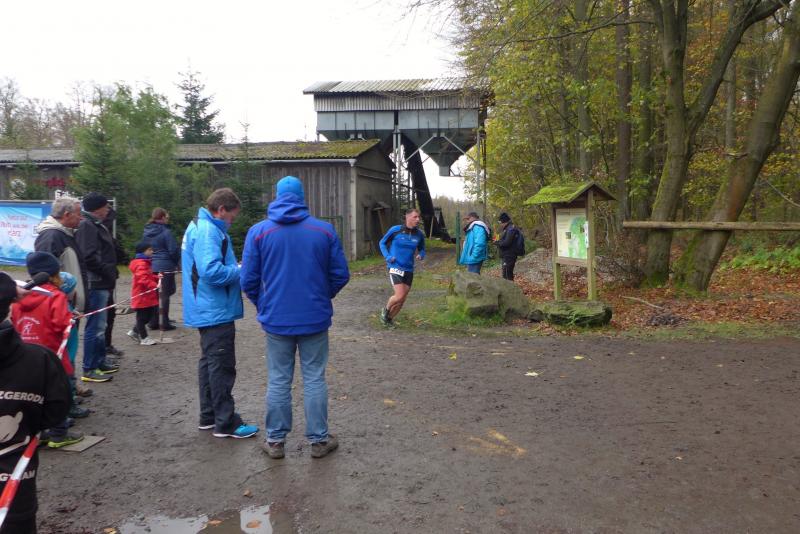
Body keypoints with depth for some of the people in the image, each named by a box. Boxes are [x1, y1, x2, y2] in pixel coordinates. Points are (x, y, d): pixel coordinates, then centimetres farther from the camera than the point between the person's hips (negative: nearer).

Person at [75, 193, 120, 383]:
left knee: (100, 325, 18)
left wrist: (110, 274, 11)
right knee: (95, 326, -6)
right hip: (96, 284, -11)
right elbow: (89, 256, -24)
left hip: (101, 283, 11)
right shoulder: (87, 226, -14)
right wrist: (108, 272, -15)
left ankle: (99, 362, 29)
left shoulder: (96, 225, 18)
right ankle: (89, 369, 0)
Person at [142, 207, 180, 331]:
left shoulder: (146, 232, 8)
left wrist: (151, 259, 17)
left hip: (151, 266, 6)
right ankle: (165, 323, 2)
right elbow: (173, 250, -12)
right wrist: (176, 262, 4)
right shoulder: (166, 232, -13)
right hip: (165, 266, -6)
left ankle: (153, 322, 16)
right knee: (165, 294, 0)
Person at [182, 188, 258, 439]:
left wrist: (235, 268, 9)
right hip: (216, 312, -11)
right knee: (222, 366, -2)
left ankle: (209, 416, 29)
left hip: (206, 311, 11)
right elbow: (211, 271, -29)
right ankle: (226, 423, 7)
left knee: (210, 362, 18)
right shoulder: (208, 232, -18)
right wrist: (240, 271, -15)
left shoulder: (198, 226, 15)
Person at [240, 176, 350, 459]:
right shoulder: (325, 230, -3)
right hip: (315, 319, 0)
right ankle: (319, 440, 19)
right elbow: (341, 274, 0)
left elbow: (248, 280, -4)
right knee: (315, 380, 10)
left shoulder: (258, 231, -4)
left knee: (278, 381, 11)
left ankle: (275, 441, 22)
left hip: (276, 320, 0)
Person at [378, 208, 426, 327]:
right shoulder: (395, 230, -9)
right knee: (399, 296, -17)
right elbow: (382, 243, 5)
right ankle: (386, 310, 15)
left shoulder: (419, 235, 1)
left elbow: (422, 249, 17)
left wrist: (421, 255, -6)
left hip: (409, 270, 5)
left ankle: (389, 319, 32)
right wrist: (387, 257, -8)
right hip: (395, 268, -4)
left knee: (402, 301, 8)